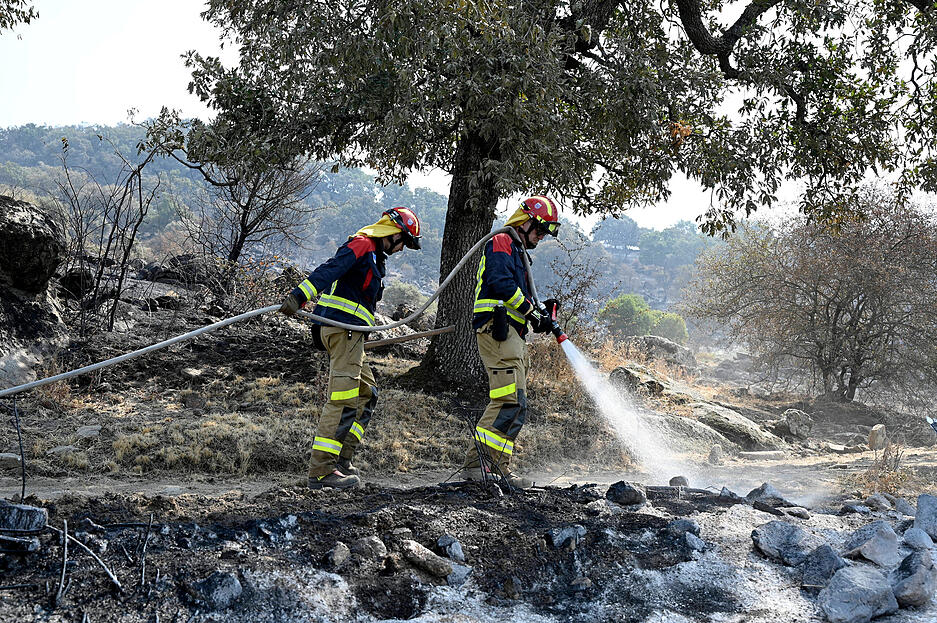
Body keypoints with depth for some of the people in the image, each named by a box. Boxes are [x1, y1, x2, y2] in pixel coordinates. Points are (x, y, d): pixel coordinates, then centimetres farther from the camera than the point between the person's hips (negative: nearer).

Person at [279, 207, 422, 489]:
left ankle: (341, 459, 16)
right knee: (343, 400, -12)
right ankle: (320, 471, -11)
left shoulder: (374, 255, 26)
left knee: (367, 394, 14)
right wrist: (299, 296, -36)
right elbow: (329, 270, -22)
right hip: (343, 326, -11)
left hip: (350, 333, 11)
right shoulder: (362, 245, -7)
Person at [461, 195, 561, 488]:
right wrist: (530, 309, -12)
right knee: (511, 401, -18)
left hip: (512, 336, 11)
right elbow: (500, 282, -18)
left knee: (508, 405, 8)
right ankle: (477, 462, -18)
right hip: (497, 330, -11)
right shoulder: (501, 242, -1)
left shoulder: (517, 253, 30)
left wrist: (541, 311, 8)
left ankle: (496, 467, 9)